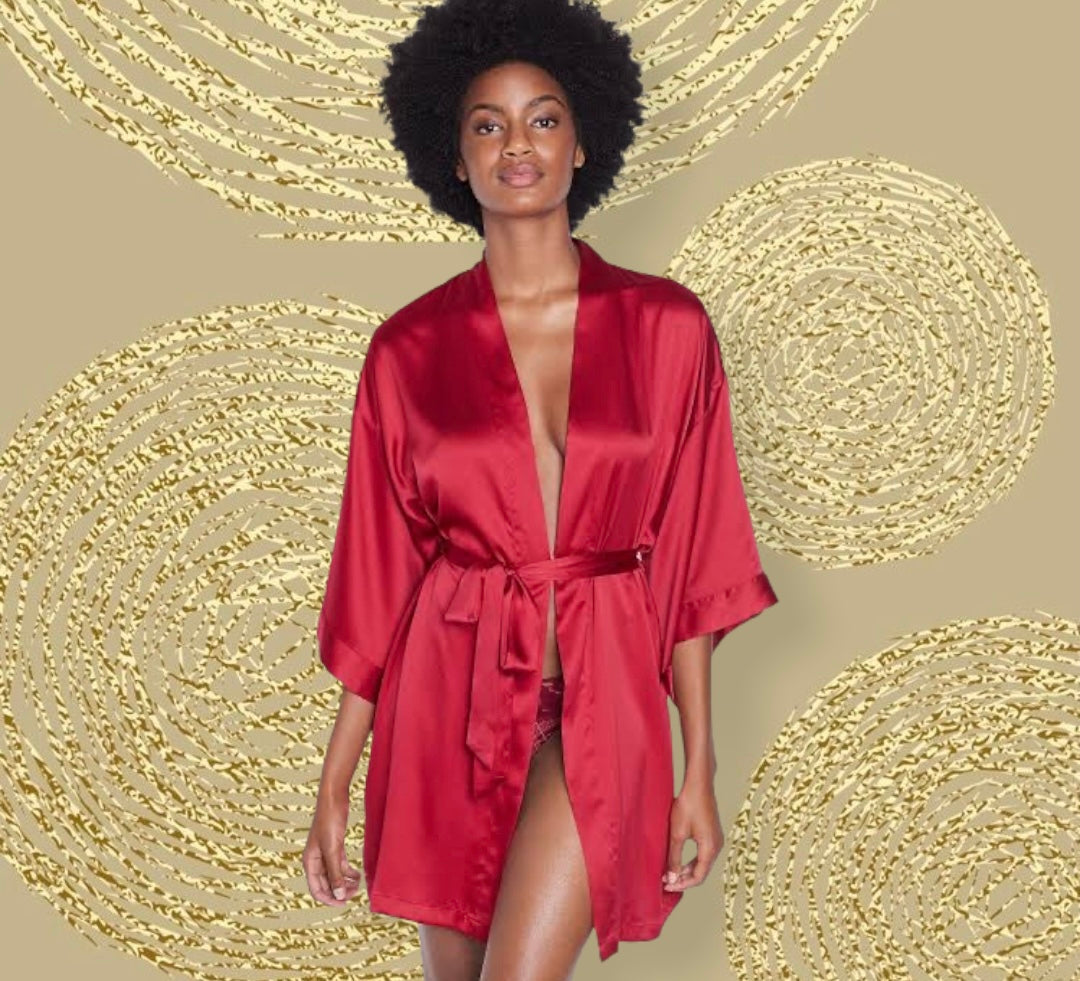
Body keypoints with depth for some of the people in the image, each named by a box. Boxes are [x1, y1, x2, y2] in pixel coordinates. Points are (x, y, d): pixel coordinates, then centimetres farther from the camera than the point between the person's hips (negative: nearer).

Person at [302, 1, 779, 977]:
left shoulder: (667, 327, -1)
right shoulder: (408, 347, 1)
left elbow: (692, 557, 2)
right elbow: (376, 572, 4)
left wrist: (700, 767, -1)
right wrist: (334, 787, 3)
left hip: (599, 698, -1)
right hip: (452, 694, 2)